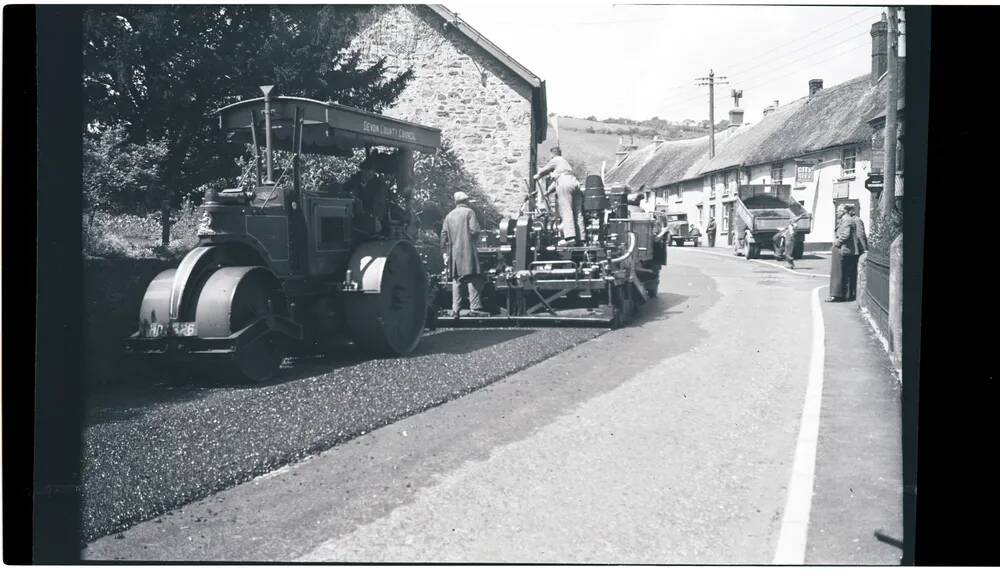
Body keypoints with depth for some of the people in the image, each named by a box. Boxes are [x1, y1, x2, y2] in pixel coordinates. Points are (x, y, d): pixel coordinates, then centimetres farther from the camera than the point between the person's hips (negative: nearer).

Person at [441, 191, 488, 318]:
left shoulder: (449, 216, 13)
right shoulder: (469, 212, -1)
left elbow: (443, 235, 11)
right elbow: (474, 230, -12)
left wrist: (445, 253, 15)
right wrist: (474, 236, 11)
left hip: (453, 253, 5)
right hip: (467, 251, -5)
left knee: (456, 281, 7)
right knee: (473, 279, -5)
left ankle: (455, 310, 5)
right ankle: (474, 308, -11)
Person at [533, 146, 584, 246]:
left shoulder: (555, 160, 11)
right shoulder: (565, 162, 36)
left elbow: (544, 170, 21)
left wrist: (536, 176, 41)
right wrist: (548, 191, 42)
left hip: (565, 184, -8)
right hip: (575, 183, 8)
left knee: (566, 211, -15)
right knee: (577, 212, 2)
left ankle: (569, 237, -27)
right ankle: (579, 238, -2)